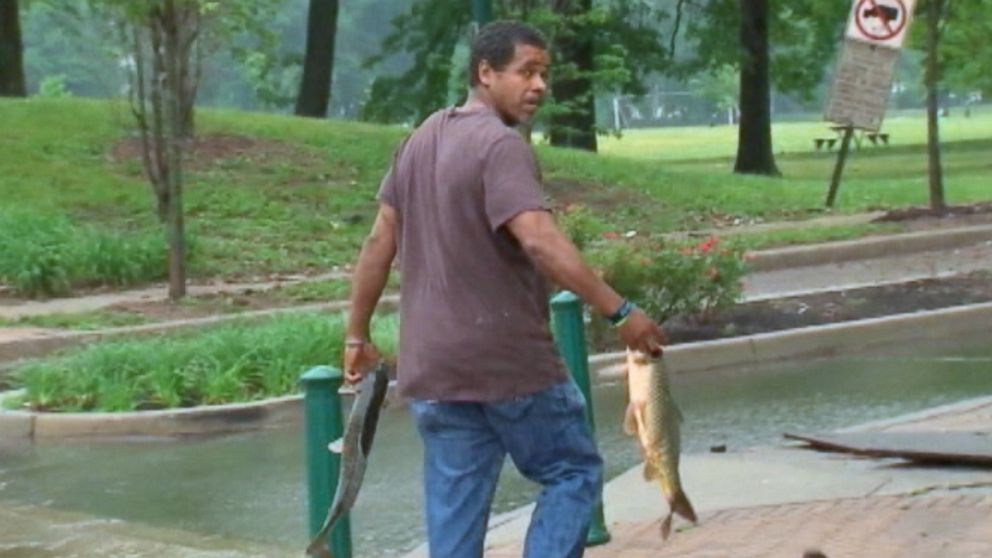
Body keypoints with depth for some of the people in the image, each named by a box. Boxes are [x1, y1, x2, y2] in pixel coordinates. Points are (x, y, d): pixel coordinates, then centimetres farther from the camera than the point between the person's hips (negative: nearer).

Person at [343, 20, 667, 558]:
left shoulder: (420, 142, 12)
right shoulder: (501, 145, -15)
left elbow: (379, 243, 14)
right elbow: (541, 243, -27)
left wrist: (357, 335, 19)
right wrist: (621, 312, -26)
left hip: (432, 367, 7)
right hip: (511, 361, -7)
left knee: (453, 506, 9)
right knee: (573, 473, 9)